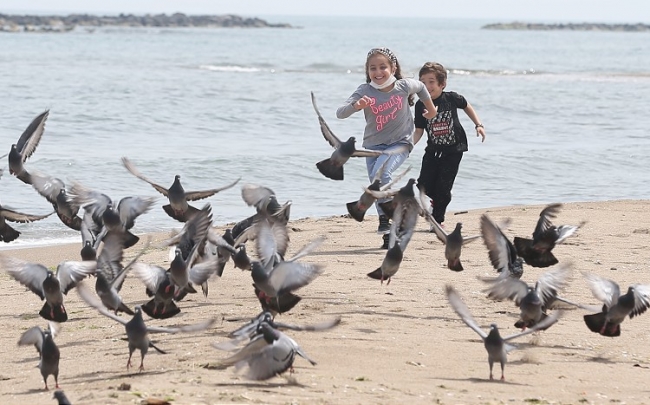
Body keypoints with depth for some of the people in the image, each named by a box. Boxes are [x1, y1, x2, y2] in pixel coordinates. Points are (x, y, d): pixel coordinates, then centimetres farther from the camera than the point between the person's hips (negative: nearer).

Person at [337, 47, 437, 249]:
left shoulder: (404, 86, -10)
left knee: (380, 173, -29)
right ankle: (388, 234, 12)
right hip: (373, 145, 3)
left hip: (400, 143, -3)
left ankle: (385, 217, -17)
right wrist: (356, 106, -41)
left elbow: (421, 87, 14)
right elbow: (340, 113, -22)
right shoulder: (365, 91, -12)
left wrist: (431, 108, 25)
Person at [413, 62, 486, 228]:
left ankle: (437, 219, 7)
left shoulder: (451, 98, -10)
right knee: (424, 186, -3)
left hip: (453, 149, -2)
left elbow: (467, 107, 10)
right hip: (433, 150, 2)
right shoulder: (421, 105, -7)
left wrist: (478, 125, 4)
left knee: (443, 188, -5)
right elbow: (419, 130, -3)